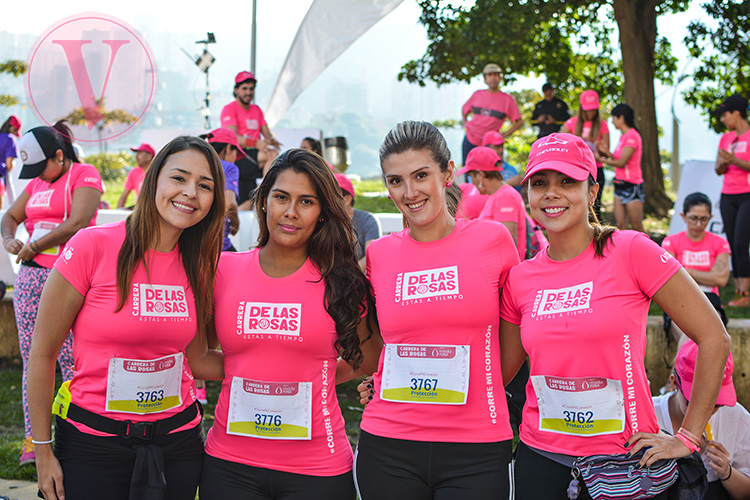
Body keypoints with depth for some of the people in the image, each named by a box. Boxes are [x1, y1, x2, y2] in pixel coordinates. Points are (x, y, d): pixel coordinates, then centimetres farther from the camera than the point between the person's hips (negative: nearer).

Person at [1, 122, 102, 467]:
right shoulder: (37, 182, 19)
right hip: (30, 276, 7)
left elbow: (78, 223, -16)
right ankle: (32, 438, 13)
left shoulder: (84, 176, -3)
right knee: (31, 360, 7)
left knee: (71, 361, -8)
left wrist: (34, 246, -7)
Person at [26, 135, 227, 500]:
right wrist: (43, 450, -6)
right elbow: (43, 352, -7)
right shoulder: (92, 246, -13)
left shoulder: (199, 265, 1)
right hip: (93, 440, -4)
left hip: (177, 439, 4)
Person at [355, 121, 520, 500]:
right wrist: (377, 383, 6)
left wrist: (477, 386, 7)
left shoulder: (492, 239, -2)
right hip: (388, 446, 2)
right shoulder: (378, 254, 3)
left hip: (476, 451, -2)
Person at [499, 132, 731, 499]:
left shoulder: (631, 252, -9)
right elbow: (500, 370, 12)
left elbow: (713, 337, -8)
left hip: (624, 460, -3)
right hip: (541, 455, 3)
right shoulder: (520, 279, 3)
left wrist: (687, 437, -7)